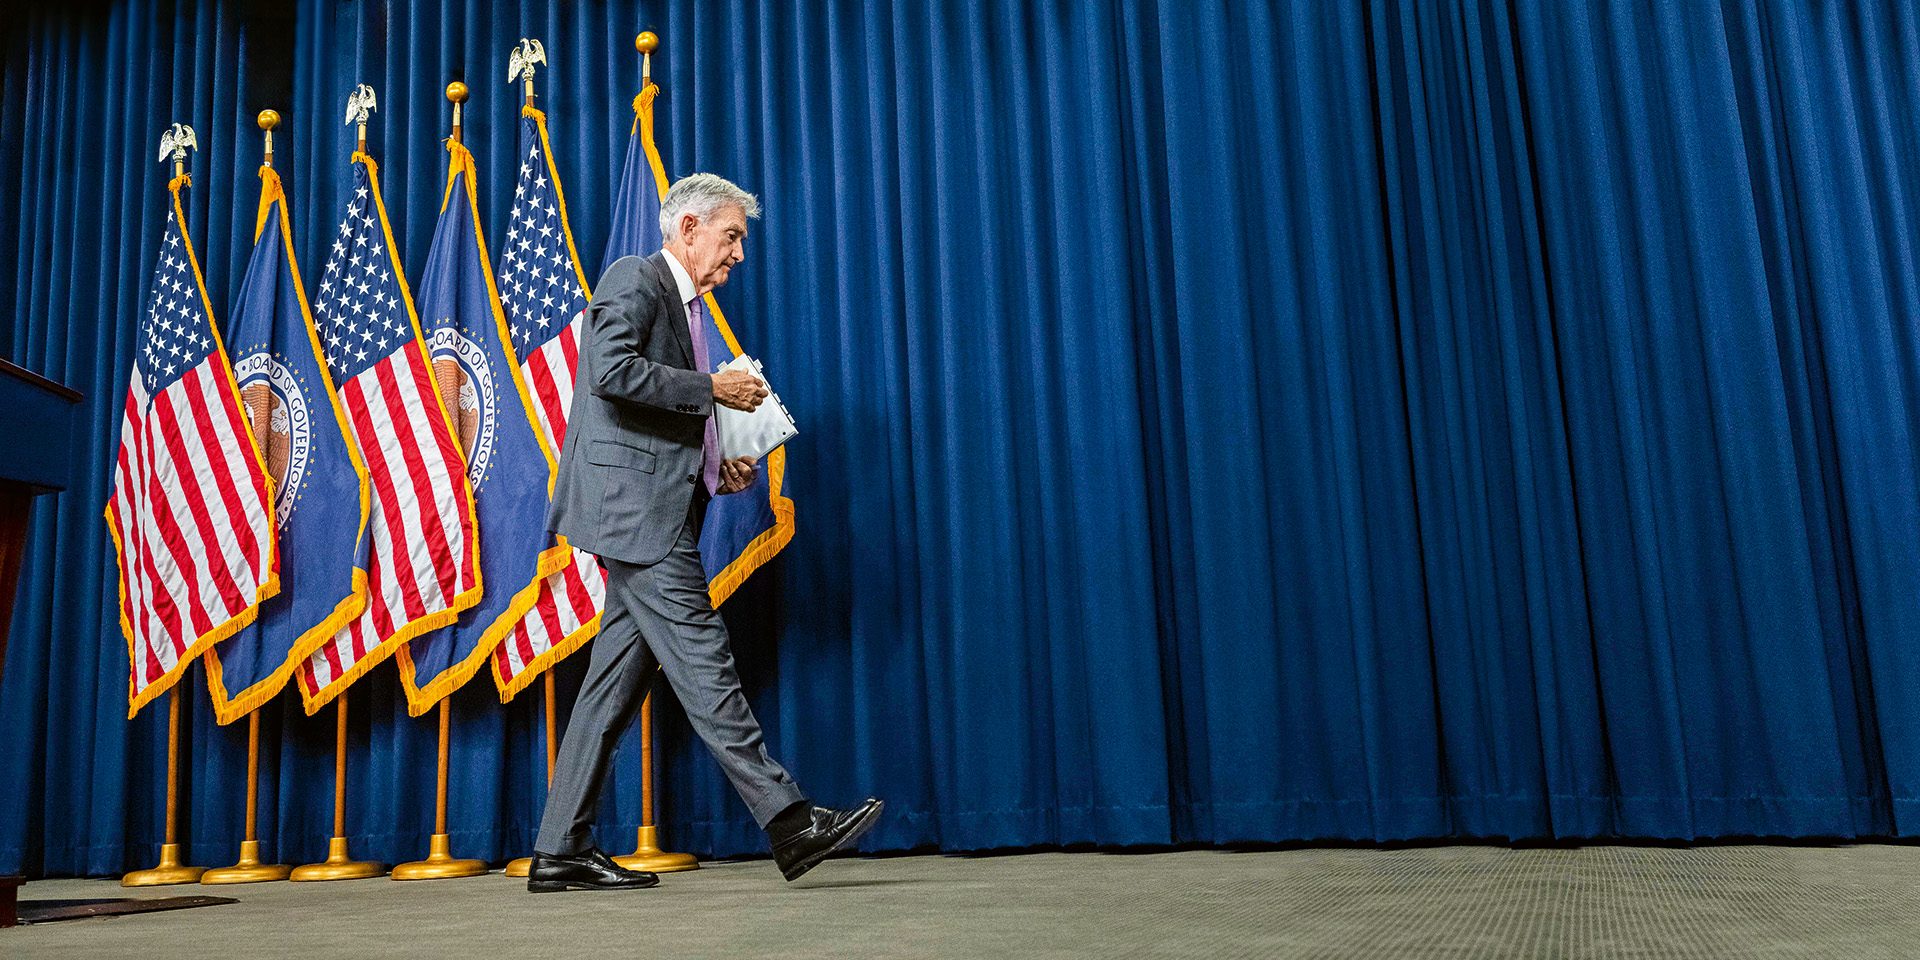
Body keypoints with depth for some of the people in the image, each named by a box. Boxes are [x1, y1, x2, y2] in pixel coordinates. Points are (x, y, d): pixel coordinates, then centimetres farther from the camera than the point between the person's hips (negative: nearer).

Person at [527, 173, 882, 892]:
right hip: (634, 505, -10)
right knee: (703, 662, -10)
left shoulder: (684, 307, 27)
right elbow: (611, 370, -19)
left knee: (617, 683, 7)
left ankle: (561, 851, 12)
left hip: (656, 514, 10)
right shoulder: (634, 278, -2)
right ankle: (789, 822, -9)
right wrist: (713, 389, -12)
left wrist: (717, 467, 13)